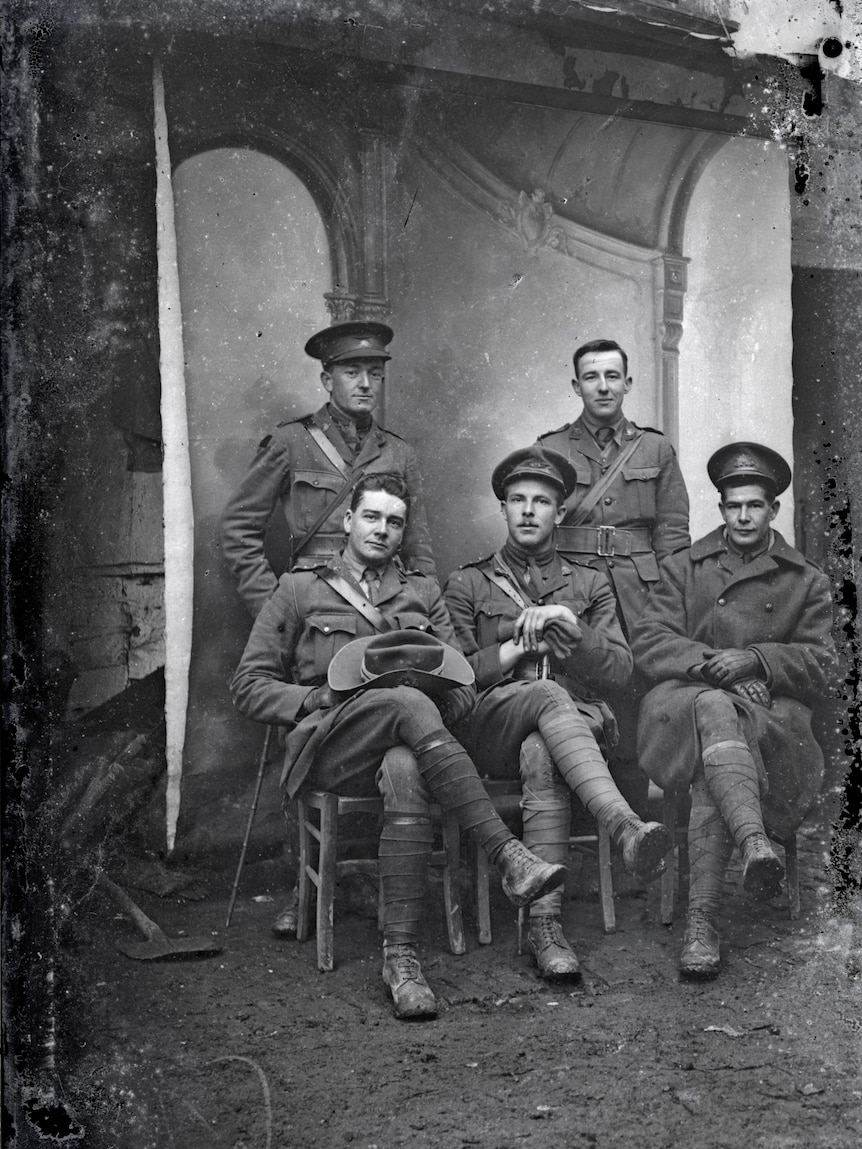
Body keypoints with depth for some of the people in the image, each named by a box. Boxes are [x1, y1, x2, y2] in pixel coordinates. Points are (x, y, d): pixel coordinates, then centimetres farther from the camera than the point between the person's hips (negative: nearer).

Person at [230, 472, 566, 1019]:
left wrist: (445, 699, -7)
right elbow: (250, 686, 12)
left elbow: (464, 686, 18)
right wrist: (320, 698, -5)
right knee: (408, 703, -36)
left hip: (408, 741, 2)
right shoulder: (299, 589, 18)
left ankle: (402, 954, -39)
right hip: (326, 744, -2)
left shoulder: (424, 592, 25)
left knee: (405, 773, -38)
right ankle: (509, 857, -44)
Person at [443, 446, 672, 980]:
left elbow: (619, 670, 10)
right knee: (549, 696, -38)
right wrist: (517, 647, -2)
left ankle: (546, 923, -43)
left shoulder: (590, 585, 23)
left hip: (580, 720, 1)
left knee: (541, 756, -37)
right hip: (493, 726, -1)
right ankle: (626, 827, -56)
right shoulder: (467, 584, 20)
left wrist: (565, 624, -5)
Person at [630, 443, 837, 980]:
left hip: (772, 711, 0)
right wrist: (713, 664, -12)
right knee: (715, 710, -39)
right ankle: (755, 842, -58)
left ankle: (703, 919, -41)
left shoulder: (807, 582, 19)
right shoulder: (683, 568, 20)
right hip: (687, 700, 0)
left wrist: (756, 660, -12)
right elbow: (648, 642, 6)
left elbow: (820, 665, 8)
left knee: (714, 769, -34)